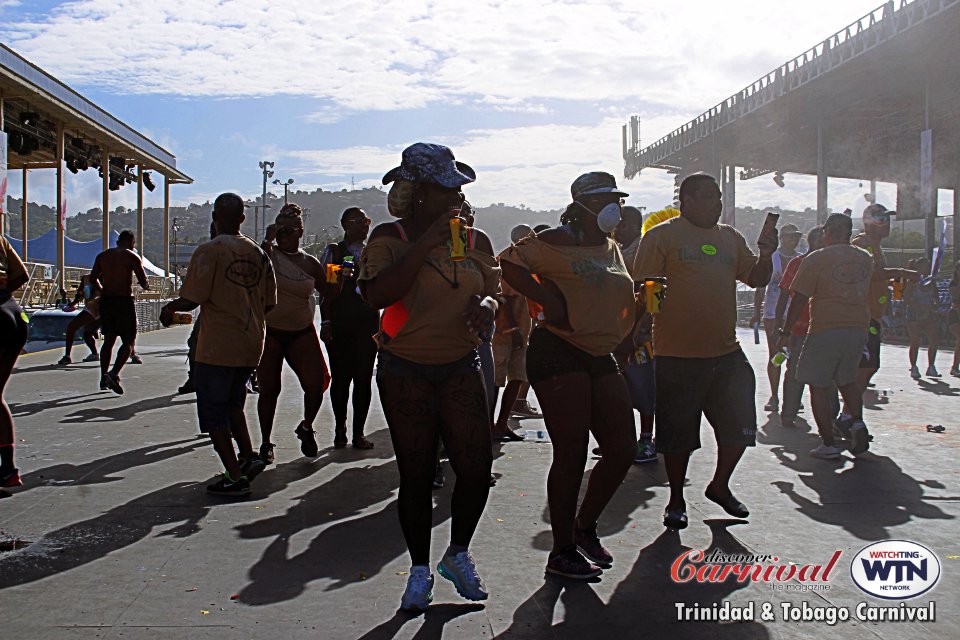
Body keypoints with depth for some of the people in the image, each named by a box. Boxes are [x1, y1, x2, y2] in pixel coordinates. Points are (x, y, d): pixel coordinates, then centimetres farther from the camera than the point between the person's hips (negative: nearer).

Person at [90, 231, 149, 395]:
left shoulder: (103, 256, 11)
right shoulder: (132, 257, -4)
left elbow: (92, 278, 12)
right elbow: (144, 283, -8)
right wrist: (146, 286, 14)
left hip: (106, 301, 5)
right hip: (124, 300, -5)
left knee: (108, 340, 15)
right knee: (128, 341, 0)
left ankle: (104, 377, 14)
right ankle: (114, 374, -18)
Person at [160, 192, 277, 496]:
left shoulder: (209, 251, -12)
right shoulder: (258, 253, 5)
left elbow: (191, 299, -16)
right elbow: (269, 302, 8)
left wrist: (168, 309, 4)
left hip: (217, 347, -6)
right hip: (252, 345, 6)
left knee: (214, 411, 5)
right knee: (233, 401, 25)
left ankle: (234, 477, 4)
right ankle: (248, 456, 15)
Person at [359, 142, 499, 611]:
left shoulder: (476, 240, 7)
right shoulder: (391, 237, -5)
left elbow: (494, 293, 15)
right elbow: (376, 295, -21)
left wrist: (486, 304, -10)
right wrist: (426, 244, -21)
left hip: (461, 367, 3)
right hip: (405, 370, -3)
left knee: (476, 470, -2)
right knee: (417, 475, 4)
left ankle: (458, 554, 25)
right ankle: (420, 569, 24)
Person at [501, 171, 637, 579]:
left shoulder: (612, 249, 18)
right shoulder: (556, 241, -8)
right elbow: (510, 266, -15)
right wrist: (550, 301, -18)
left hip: (601, 357, 9)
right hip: (558, 352, -8)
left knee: (622, 448, 8)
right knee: (571, 454, -5)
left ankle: (585, 526, 29)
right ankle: (562, 552, 9)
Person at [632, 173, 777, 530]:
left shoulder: (730, 237, 15)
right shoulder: (663, 235, -4)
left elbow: (756, 279, 19)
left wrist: (766, 254, -1)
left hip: (726, 352, 6)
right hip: (679, 355, -6)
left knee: (739, 426, 9)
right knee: (677, 433, 3)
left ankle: (719, 486, 32)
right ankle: (676, 501, 21)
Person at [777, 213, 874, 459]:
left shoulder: (816, 259, -8)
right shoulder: (866, 259, 9)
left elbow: (799, 298, -10)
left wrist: (786, 331, -7)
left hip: (826, 330, -5)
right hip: (858, 328, 6)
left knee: (818, 386, 3)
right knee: (847, 380, 23)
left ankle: (829, 444, 1)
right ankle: (857, 422, 1)